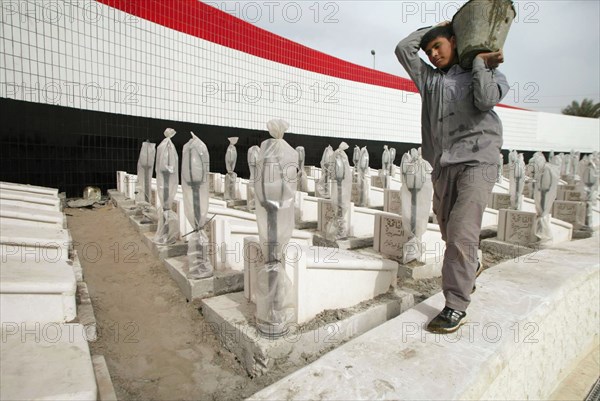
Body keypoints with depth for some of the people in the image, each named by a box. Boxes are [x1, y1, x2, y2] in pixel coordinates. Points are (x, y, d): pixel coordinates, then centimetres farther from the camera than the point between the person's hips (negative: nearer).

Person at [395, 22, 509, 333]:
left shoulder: (489, 73, 12)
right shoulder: (430, 78, 21)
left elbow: (486, 99, -11)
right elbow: (403, 48, 17)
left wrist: (480, 63, 2)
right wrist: (433, 28, 24)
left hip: (477, 160, -4)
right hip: (443, 165, 5)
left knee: (461, 233, -15)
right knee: (448, 231, 13)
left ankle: (456, 306, -6)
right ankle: (471, 268, 43)